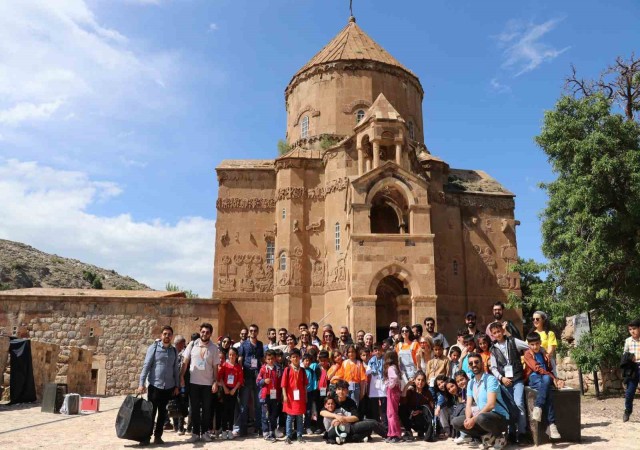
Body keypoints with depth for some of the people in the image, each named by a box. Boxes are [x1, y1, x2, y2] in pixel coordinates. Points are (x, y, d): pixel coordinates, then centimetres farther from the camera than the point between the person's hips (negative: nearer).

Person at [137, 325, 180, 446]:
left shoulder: (174, 351, 7)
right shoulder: (153, 348, -4)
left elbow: (176, 369, 10)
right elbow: (146, 366, -7)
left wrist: (176, 386, 7)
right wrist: (141, 383, -13)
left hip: (169, 386, 4)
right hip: (154, 385, -3)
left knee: (162, 413, 10)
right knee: (151, 412, 1)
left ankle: (158, 436, 20)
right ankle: (147, 436, 11)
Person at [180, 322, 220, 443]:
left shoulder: (214, 348, -2)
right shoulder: (192, 345, -1)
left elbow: (215, 367, 0)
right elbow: (185, 362, 3)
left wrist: (216, 382, -4)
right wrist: (181, 376, -3)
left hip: (208, 383, 0)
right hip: (193, 382, 0)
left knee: (206, 409, 6)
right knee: (195, 409, 6)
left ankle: (204, 432, 18)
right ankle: (195, 433, 15)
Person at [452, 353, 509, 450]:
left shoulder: (490, 379, -15)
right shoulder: (470, 383, 9)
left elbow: (491, 405, -24)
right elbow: (468, 405, 4)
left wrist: (473, 419, -26)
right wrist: (468, 419, -18)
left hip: (499, 416, -7)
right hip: (481, 415, 7)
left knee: (481, 418, -38)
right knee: (456, 422, -6)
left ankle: (498, 436, -8)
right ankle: (487, 436, -4)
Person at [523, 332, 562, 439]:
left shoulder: (544, 354, 23)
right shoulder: (528, 354, 5)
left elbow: (549, 370, 20)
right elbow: (537, 368, -8)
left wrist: (555, 380, -2)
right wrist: (554, 378, -16)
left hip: (546, 378, 3)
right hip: (534, 379, -3)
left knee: (546, 379, -37)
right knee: (547, 390, -37)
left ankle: (537, 409, -43)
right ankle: (551, 424, -42)